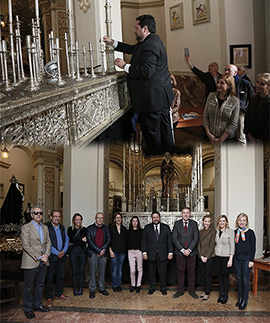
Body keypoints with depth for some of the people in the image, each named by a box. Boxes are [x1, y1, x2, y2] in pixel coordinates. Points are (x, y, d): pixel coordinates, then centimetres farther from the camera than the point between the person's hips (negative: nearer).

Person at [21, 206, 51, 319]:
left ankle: (37, 305, 28)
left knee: (39, 285, 15)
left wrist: (46, 254, -4)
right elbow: (26, 246, -13)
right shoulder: (26, 227, -7)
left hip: (43, 262, 6)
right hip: (31, 262, -6)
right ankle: (27, 309, 14)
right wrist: (39, 257, -15)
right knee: (28, 286, 3)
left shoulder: (45, 228, 13)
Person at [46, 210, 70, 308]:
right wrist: (57, 253, -14)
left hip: (62, 256, 6)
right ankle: (49, 298, 11)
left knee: (61, 276, 13)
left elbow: (67, 240, 12)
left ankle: (59, 294, 28)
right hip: (51, 256, -6)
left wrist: (64, 251, -4)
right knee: (49, 277, 1)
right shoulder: (46, 227, -10)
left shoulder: (62, 227, 12)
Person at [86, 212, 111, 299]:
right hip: (93, 253, -3)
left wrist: (103, 250, -9)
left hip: (103, 253, 3)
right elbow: (90, 241, -8)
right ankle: (92, 290, 9)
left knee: (102, 272, 9)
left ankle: (102, 288, 20)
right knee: (93, 272, 0)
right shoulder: (90, 228, 1)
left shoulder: (106, 228, 11)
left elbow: (108, 240, 4)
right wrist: (98, 251, -13)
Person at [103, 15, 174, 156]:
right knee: (164, 126, 19)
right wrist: (112, 42, 24)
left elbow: (146, 72, -28)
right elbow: (133, 49, 26)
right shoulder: (152, 40, 13)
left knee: (151, 131, 0)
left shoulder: (150, 45, -21)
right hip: (162, 96, 11)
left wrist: (125, 66, -18)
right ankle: (167, 151, 32)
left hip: (152, 98, -11)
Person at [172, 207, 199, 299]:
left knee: (191, 271, 6)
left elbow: (196, 238, -3)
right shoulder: (177, 223, 3)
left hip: (191, 252, 0)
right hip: (180, 252, 0)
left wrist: (189, 250, -12)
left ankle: (191, 291, 16)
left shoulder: (194, 224, 3)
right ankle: (180, 290, 15)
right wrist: (182, 250, -11)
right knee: (180, 271, 6)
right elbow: (174, 238, -3)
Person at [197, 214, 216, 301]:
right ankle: (205, 290, 24)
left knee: (208, 275, 0)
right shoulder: (201, 232, 11)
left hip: (209, 256, -5)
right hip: (201, 257, 5)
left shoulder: (213, 231, -6)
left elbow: (212, 245, -9)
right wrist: (201, 256, -4)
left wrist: (206, 257, -13)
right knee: (201, 274, 7)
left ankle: (207, 293, 12)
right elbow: (199, 244, 8)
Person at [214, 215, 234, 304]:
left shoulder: (230, 231, -8)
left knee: (225, 276, 2)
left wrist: (230, 259, -13)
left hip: (226, 257, -4)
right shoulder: (216, 232, 6)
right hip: (217, 256, 4)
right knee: (220, 276, 9)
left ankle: (225, 296, 15)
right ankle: (221, 294, 20)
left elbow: (232, 246, -9)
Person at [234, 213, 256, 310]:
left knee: (245, 279, -1)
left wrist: (251, 260, -10)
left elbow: (253, 247, -5)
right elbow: (233, 246, 12)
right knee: (239, 278, 10)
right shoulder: (235, 232, 7)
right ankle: (240, 298, 21)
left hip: (246, 259, -4)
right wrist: (232, 258, 6)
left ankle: (245, 300, 10)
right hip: (237, 258, 4)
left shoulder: (250, 232, -4)